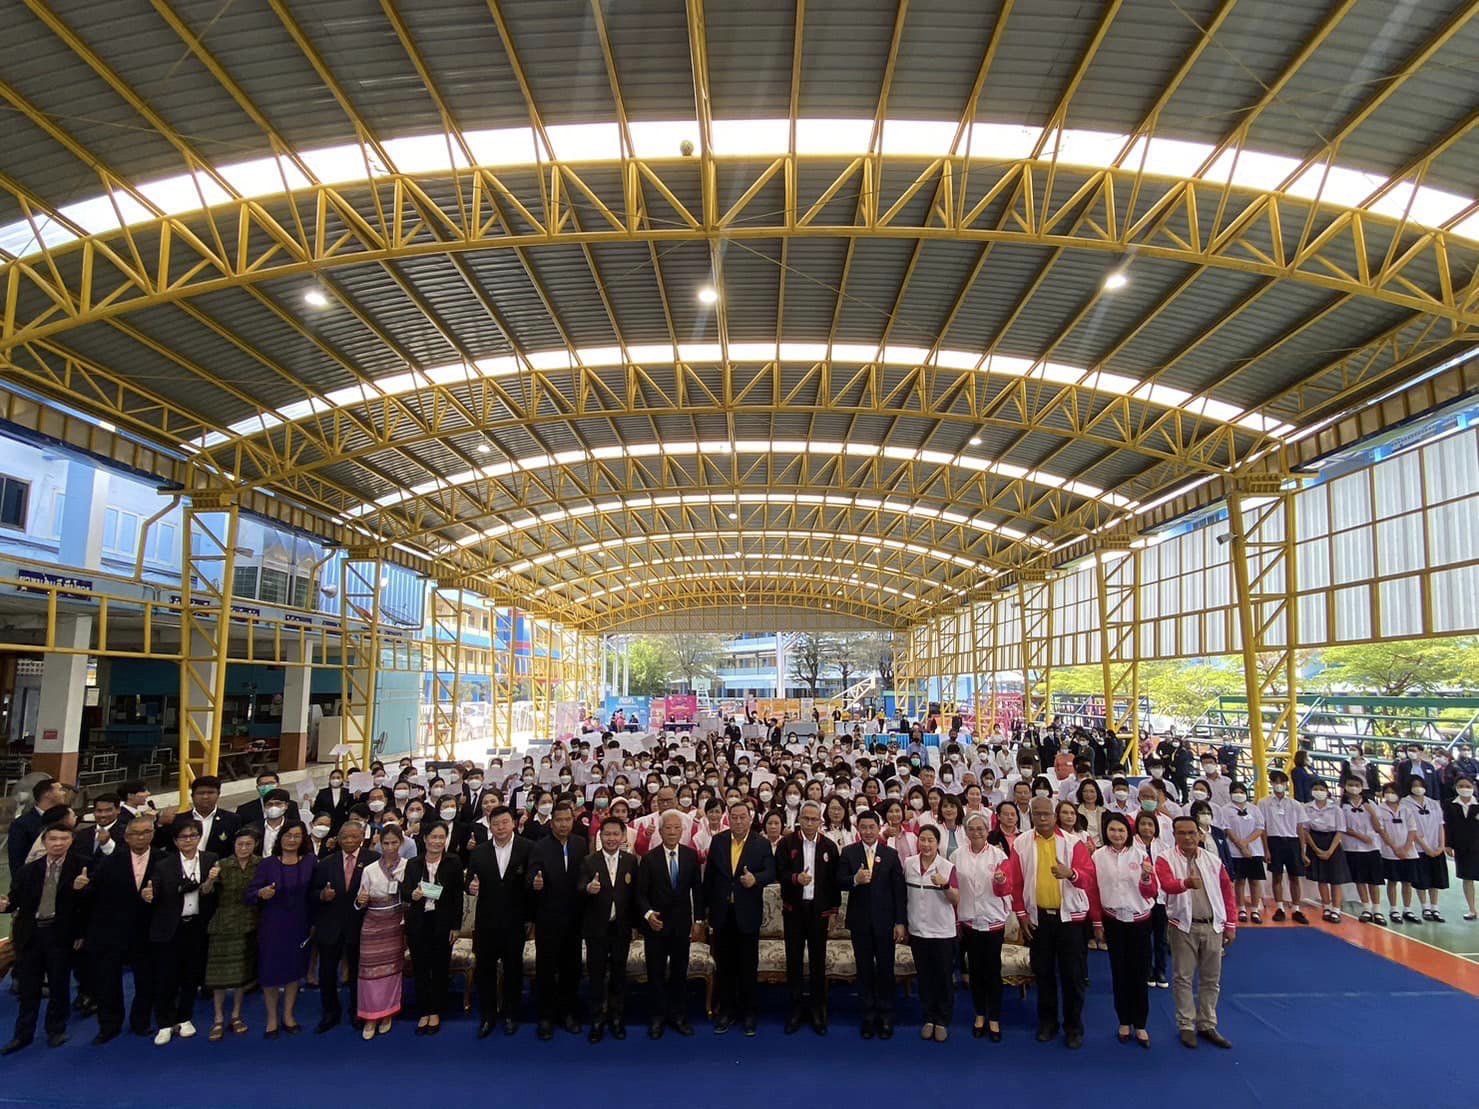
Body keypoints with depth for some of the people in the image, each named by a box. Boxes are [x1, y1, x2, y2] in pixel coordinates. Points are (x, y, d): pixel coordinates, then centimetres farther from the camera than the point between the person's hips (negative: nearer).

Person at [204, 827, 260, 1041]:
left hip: (249, 924, 2)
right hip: (224, 924, -2)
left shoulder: (261, 864, -2)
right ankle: (219, 1019, 17)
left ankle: (236, 1015, 26)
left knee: (243, 970, 11)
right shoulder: (222, 866, -8)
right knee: (220, 971, 2)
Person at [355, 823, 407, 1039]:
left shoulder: (408, 867, -5)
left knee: (393, 968, 8)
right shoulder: (369, 870, -2)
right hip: (373, 925, 0)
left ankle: (387, 1015, 24)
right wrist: (360, 901, -17)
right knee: (371, 969, 1)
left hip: (396, 925, 0)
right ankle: (371, 1017, 15)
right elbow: (361, 905, 4)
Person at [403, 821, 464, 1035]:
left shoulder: (453, 862, -5)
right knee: (420, 968, 7)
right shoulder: (413, 864, 2)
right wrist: (412, 895, -28)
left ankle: (435, 1012, 24)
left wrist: (456, 926, -5)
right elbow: (404, 891, -4)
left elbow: (458, 895, -3)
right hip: (418, 923, 2)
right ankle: (423, 1012, 22)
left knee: (440, 968, 7)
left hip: (443, 923, -2)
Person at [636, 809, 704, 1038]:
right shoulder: (649, 858, -7)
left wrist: (698, 919, 3)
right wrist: (648, 914, -21)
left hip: (682, 923, 2)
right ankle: (658, 1017, 21)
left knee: (680, 971, 10)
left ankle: (678, 1015, 23)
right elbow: (641, 893, -5)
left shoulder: (691, 855, -1)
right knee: (656, 972, 7)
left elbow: (697, 889, 5)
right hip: (655, 923, -1)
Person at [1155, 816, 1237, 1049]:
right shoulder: (1166, 859, -8)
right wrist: (1186, 883, -48)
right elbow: (1166, 883, -27)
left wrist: (1231, 924, 7)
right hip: (1184, 926, -3)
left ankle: (1207, 1025, 24)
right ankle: (1186, 1026, 14)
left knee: (1211, 979, 11)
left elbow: (1227, 891, 10)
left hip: (1212, 926, 4)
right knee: (1184, 978, 2)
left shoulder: (1213, 859, 4)